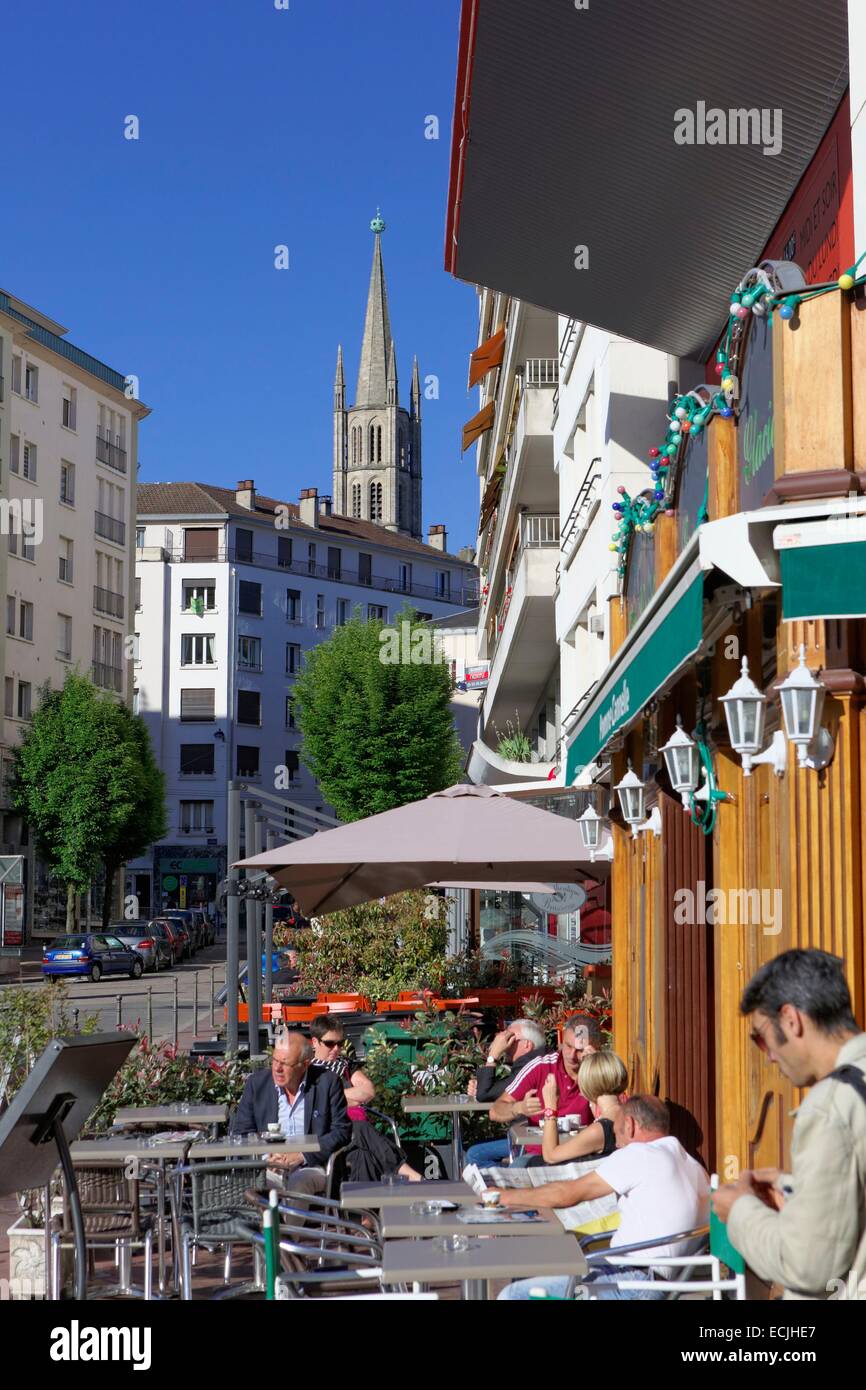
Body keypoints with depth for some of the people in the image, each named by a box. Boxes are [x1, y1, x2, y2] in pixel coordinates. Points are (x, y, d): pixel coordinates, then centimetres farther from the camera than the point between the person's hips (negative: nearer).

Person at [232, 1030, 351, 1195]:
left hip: (310, 1166, -1)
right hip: (268, 1167, 1)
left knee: (298, 1185, -34)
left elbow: (342, 1131, 0)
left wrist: (302, 1156, -10)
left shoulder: (327, 1082, 1)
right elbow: (241, 1133, 9)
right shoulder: (257, 1083, 7)